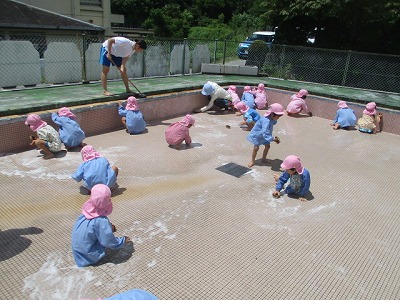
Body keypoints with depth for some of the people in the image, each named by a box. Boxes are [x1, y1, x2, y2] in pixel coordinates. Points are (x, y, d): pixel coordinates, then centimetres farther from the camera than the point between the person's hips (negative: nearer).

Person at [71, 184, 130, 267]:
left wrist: (109, 227, 12)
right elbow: (109, 241, -19)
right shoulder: (102, 221, -29)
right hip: (87, 255, -6)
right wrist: (123, 241, -4)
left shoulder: (88, 211, -11)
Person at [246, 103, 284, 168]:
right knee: (256, 147, -5)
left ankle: (263, 159, 27)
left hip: (264, 135, 8)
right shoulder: (266, 121, -41)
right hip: (257, 135, -8)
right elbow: (265, 133, -47)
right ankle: (252, 161, 15)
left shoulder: (272, 120, -14)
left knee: (267, 146, 8)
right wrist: (273, 139, -52)